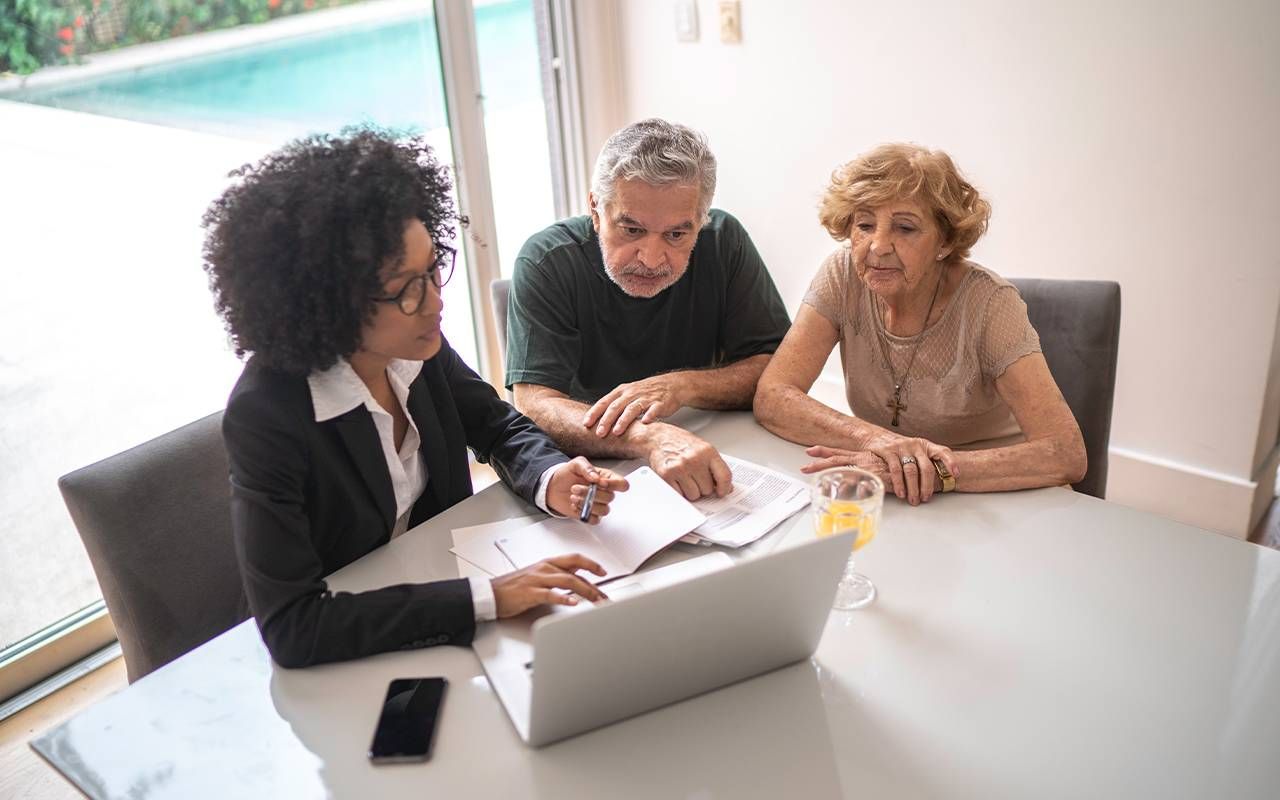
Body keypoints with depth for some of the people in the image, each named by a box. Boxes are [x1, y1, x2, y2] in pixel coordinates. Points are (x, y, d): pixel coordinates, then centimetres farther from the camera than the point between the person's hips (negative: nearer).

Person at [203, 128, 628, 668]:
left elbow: (499, 428, 5)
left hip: (442, 579, 5)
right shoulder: (264, 414, -27)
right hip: (341, 653, -5)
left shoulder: (418, 347, -12)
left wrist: (549, 481, -18)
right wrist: (486, 597, -37)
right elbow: (290, 627, -32)